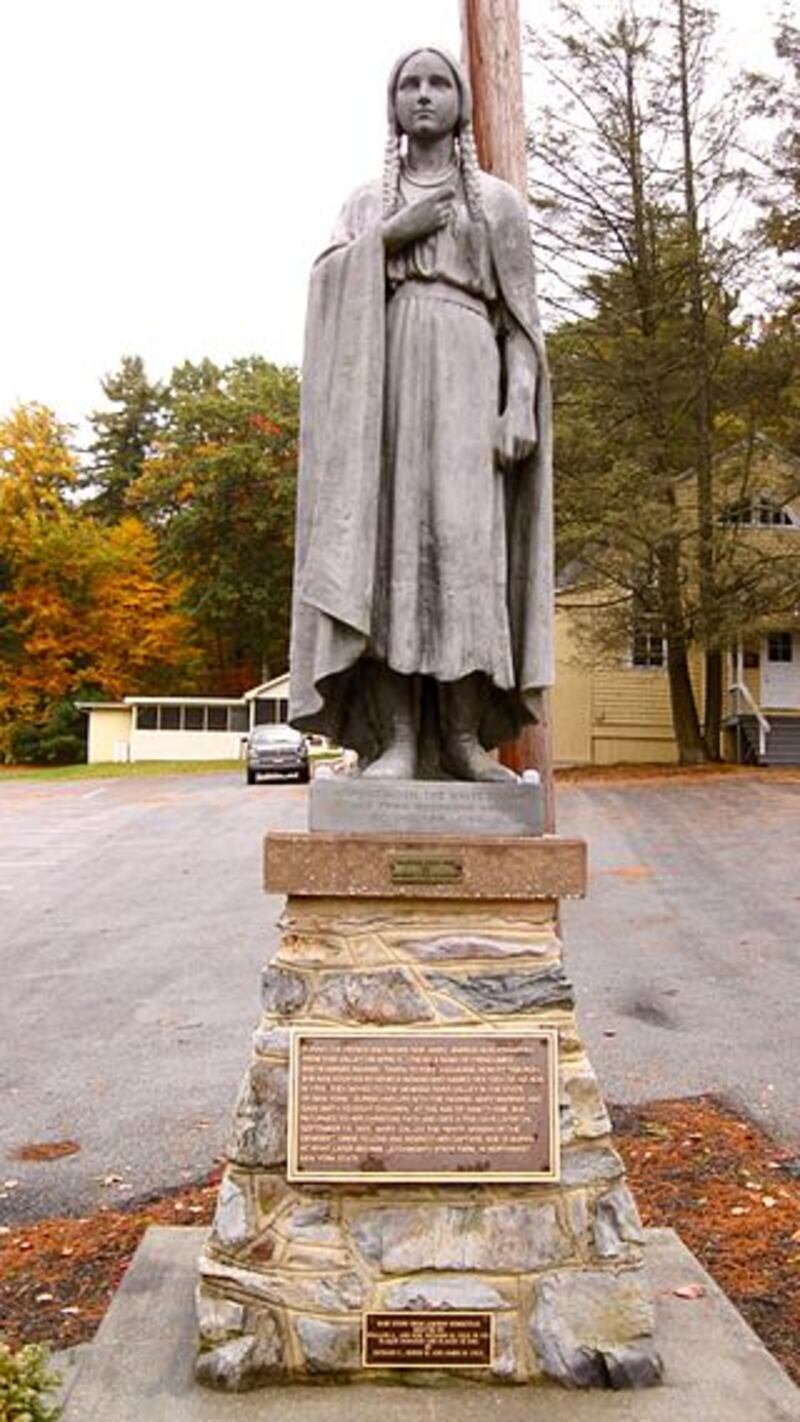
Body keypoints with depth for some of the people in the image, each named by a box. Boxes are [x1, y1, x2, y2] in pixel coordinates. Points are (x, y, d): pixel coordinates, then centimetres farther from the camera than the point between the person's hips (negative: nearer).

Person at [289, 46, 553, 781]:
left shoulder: (500, 201, 17)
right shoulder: (366, 204, 22)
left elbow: (521, 316, 7)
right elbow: (326, 286, 7)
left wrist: (521, 404, -8)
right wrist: (390, 236, -5)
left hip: (464, 376, -1)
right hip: (382, 378, 1)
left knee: (464, 539, -17)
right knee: (390, 542, -13)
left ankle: (465, 733, -16)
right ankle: (399, 737, -16)